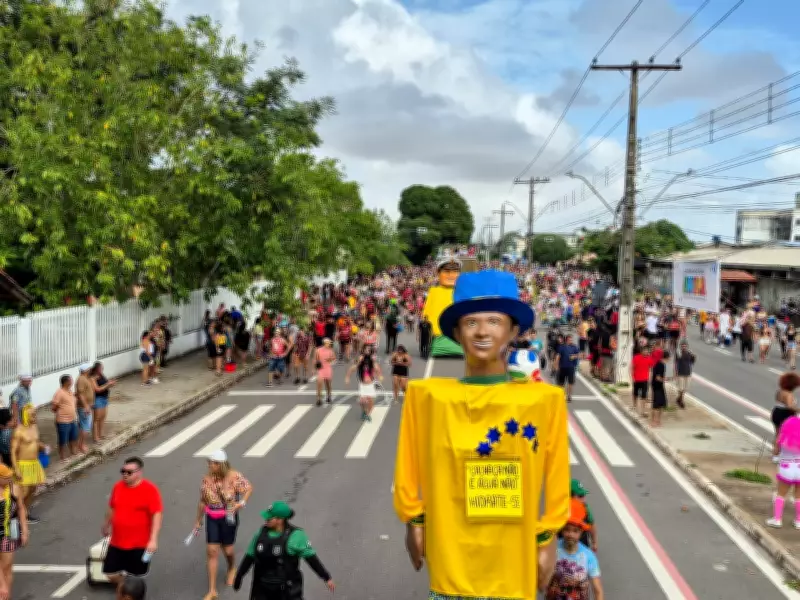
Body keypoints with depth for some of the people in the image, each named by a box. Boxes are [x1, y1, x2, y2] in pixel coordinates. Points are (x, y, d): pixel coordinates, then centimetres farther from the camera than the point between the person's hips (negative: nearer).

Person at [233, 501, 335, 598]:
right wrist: (238, 577, 17)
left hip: (287, 590, -5)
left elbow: (311, 558, -11)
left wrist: (327, 578, -12)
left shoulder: (295, 535, -14)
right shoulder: (262, 532, 1)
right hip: (262, 588, 5)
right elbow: (249, 557, 12)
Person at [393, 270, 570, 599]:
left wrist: (547, 539, 5)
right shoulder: (427, 396, -8)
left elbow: (556, 477, 1)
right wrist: (413, 522, 10)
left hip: (511, 556, 0)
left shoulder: (544, 399, -9)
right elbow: (409, 469, 4)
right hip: (451, 555, 0)